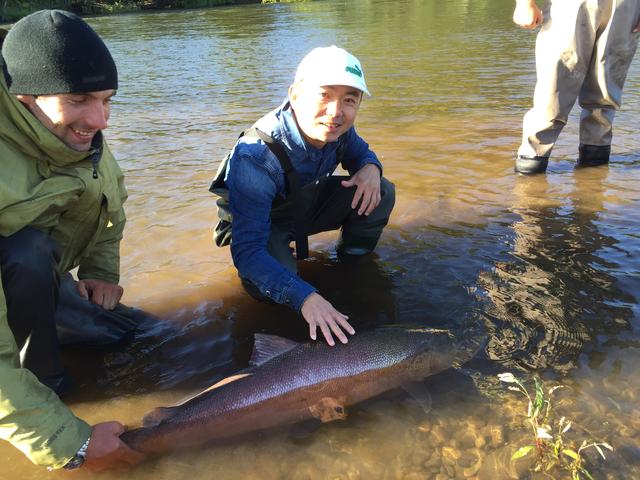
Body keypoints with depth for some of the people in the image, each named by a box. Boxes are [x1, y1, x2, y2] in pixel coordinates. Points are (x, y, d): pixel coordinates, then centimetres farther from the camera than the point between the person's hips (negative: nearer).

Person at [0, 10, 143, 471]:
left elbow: (110, 198, 6)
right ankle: (44, 377, -12)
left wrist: (101, 270, -7)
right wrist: (69, 443, -39)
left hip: (37, 262, 6)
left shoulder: (80, 136, -16)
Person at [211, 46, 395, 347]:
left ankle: (353, 262, 11)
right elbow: (247, 252, -41)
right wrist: (304, 297, -54)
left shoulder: (335, 128, -20)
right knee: (266, 286, -34)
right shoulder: (254, 157, -40)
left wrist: (370, 168, -22)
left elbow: (360, 153, 5)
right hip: (259, 221, -5)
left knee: (381, 193, -14)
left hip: (306, 204, 5)